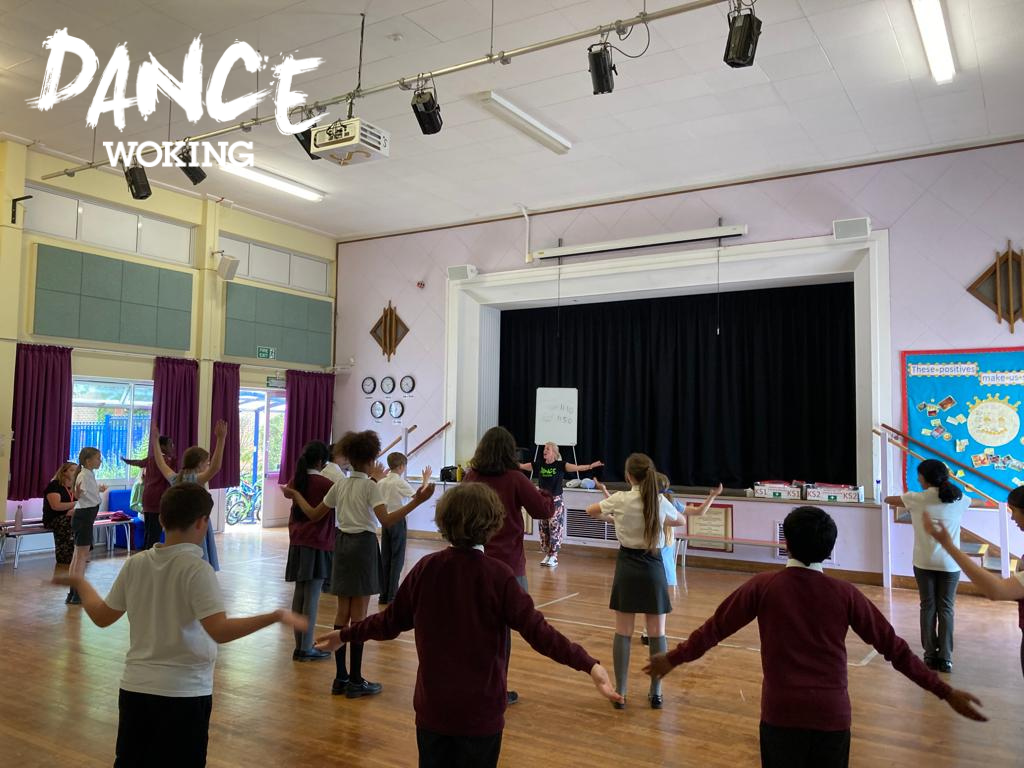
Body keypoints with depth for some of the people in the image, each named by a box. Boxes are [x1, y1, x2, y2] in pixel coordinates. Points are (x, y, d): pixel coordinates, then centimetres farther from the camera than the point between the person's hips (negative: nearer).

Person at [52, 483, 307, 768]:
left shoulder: (135, 564, -2)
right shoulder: (196, 569, -18)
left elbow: (102, 617, 9)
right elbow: (220, 631, -28)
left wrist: (80, 583, 25)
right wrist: (276, 616, -26)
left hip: (135, 688, 5)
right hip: (184, 693, -5)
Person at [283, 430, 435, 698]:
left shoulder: (340, 485, 7)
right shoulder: (371, 486, -11)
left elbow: (314, 514, 12)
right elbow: (386, 520, -24)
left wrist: (295, 495, 27)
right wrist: (416, 501, -31)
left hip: (343, 544, 6)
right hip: (363, 545, -6)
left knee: (342, 613, 10)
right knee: (359, 615, -1)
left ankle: (340, 678, 16)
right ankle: (355, 681, 4)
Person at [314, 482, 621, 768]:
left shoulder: (426, 568, -7)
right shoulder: (498, 574, -17)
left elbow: (392, 621, 2)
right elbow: (536, 629, -23)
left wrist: (345, 635, 18)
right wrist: (588, 663, -25)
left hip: (432, 707, 3)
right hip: (480, 710, -3)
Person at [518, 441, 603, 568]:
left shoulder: (560, 465, -8)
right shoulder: (538, 465, 2)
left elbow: (576, 468, -20)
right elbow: (521, 466, 8)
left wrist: (591, 466, -34)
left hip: (556, 501, -4)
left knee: (555, 528, -3)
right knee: (543, 529, 7)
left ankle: (554, 557, 5)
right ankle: (547, 554, 20)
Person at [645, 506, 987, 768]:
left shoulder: (763, 585, -7)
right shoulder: (844, 593, -4)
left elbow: (715, 628, 1)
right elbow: (893, 647, 0)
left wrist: (673, 658, 14)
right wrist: (946, 693, 9)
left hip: (781, 713, -1)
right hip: (831, 714, 1)